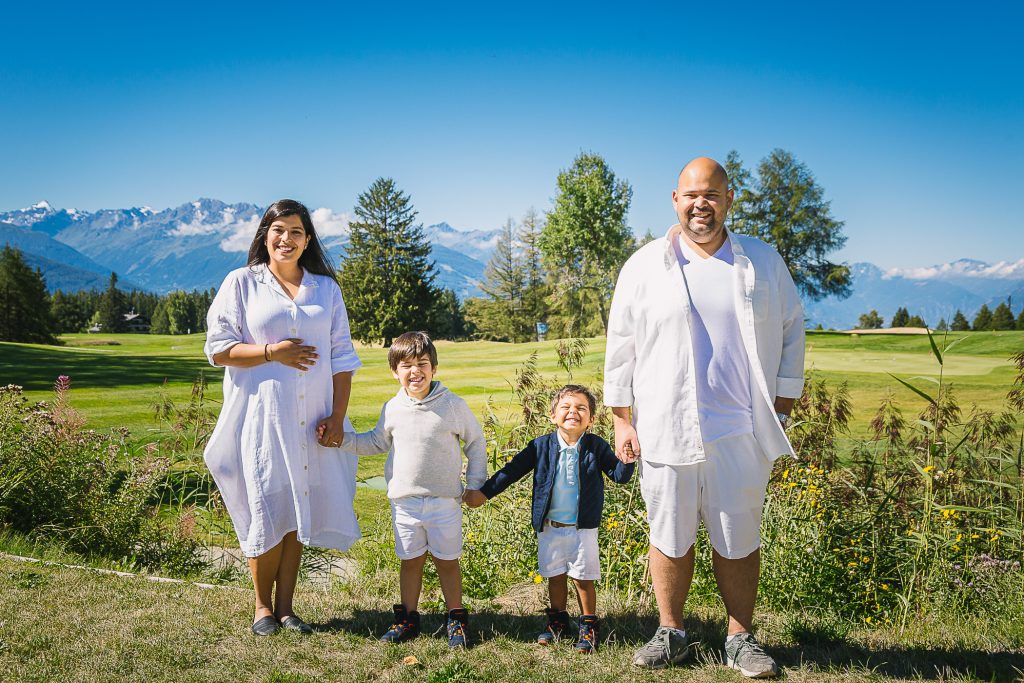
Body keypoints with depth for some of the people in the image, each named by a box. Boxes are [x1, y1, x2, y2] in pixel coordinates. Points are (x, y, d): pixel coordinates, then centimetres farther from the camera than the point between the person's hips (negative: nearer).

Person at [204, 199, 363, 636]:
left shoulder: (326, 289, 12)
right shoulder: (242, 283, 4)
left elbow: (342, 357, 9)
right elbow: (217, 349, 0)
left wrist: (337, 416, 0)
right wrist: (270, 353, -13)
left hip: (310, 420, 3)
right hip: (261, 416, -2)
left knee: (298, 512, 5)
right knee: (267, 511, -3)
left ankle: (285, 606, 16)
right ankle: (262, 606, 15)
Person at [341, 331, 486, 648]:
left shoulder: (453, 405, -7)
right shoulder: (392, 409, 0)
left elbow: (476, 443, 4)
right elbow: (377, 442, 17)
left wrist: (475, 486, 3)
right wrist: (342, 438, 5)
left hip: (445, 501, -2)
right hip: (405, 502, 2)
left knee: (447, 561, 8)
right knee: (410, 561, 13)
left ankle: (456, 619, 23)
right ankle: (408, 618, 26)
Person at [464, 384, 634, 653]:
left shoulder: (596, 446, -7)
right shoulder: (541, 446, -5)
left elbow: (618, 476, -4)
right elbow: (512, 470, 1)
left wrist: (627, 461, -26)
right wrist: (483, 492, 0)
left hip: (583, 528, -2)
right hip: (549, 527, 2)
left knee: (583, 578, 6)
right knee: (555, 576, 15)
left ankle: (588, 625, 23)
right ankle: (558, 620, 34)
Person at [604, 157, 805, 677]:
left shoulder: (764, 263, 7)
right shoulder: (644, 267, 4)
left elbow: (790, 333, 14)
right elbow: (621, 347, 6)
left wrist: (783, 403, 7)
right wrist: (621, 419, 2)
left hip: (742, 432, 1)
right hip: (665, 430, 0)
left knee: (739, 538, 8)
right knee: (669, 536, 7)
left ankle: (741, 639, 23)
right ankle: (670, 634, 24)